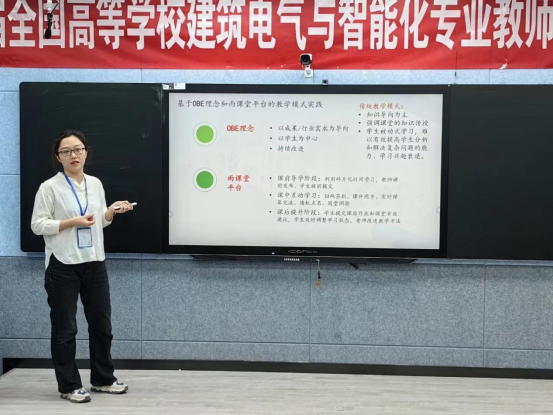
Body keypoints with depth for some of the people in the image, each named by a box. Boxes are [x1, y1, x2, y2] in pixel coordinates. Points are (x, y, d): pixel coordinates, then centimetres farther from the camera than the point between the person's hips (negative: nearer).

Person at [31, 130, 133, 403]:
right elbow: (37, 225, -10)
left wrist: (112, 210, -3)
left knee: (101, 323, 12)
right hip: (63, 266, -5)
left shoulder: (95, 184, 7)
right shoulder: (50, 187, -9)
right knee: (65, 329, 3)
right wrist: (72, 222, -19)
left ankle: (103, 379, 27)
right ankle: (69, 386, 15)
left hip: (94, 263, 6)